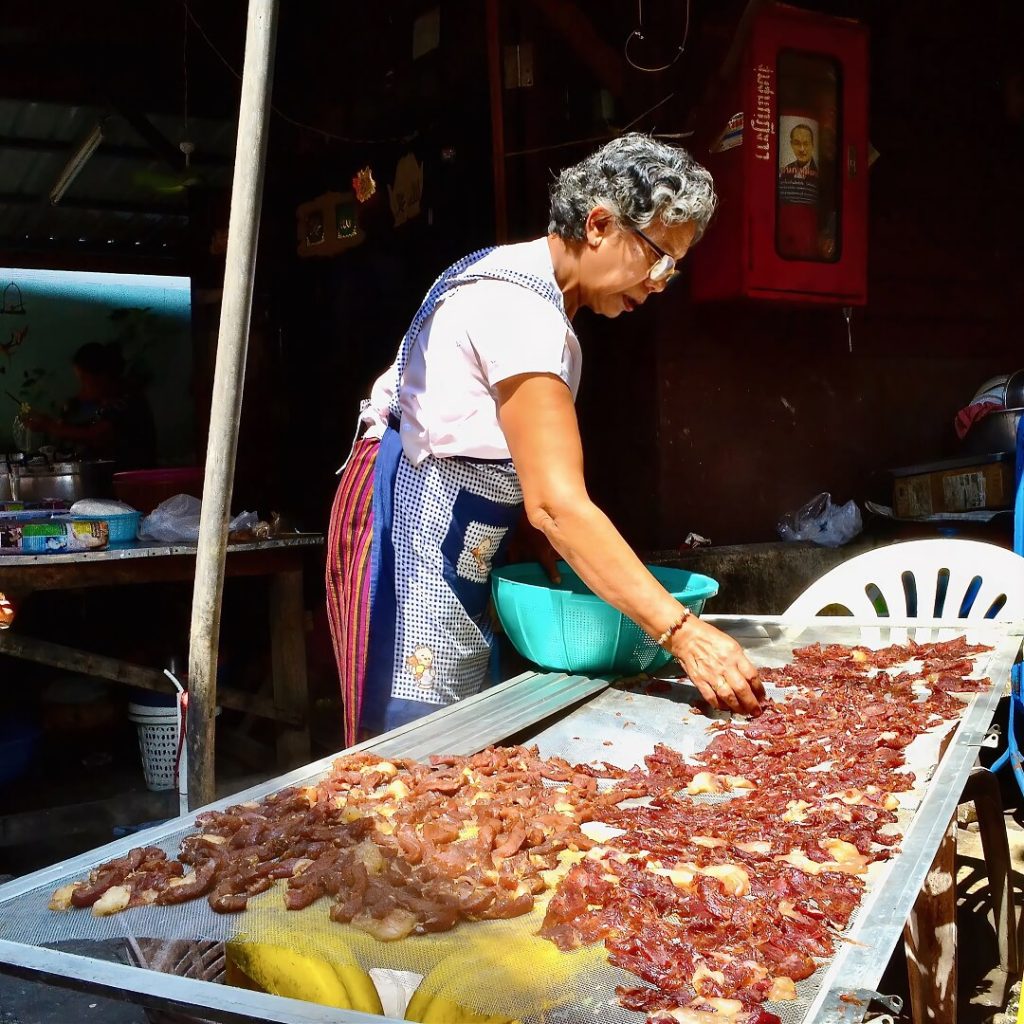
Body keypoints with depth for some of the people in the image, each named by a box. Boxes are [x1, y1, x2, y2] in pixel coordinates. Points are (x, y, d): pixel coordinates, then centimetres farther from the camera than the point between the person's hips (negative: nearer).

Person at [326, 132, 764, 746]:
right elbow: (557, 504, -30)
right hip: (415, 527, -10)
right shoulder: (519, 306, -22)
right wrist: (683, 634, -32)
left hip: (459, 544, 10)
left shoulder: (524, 281, 10)